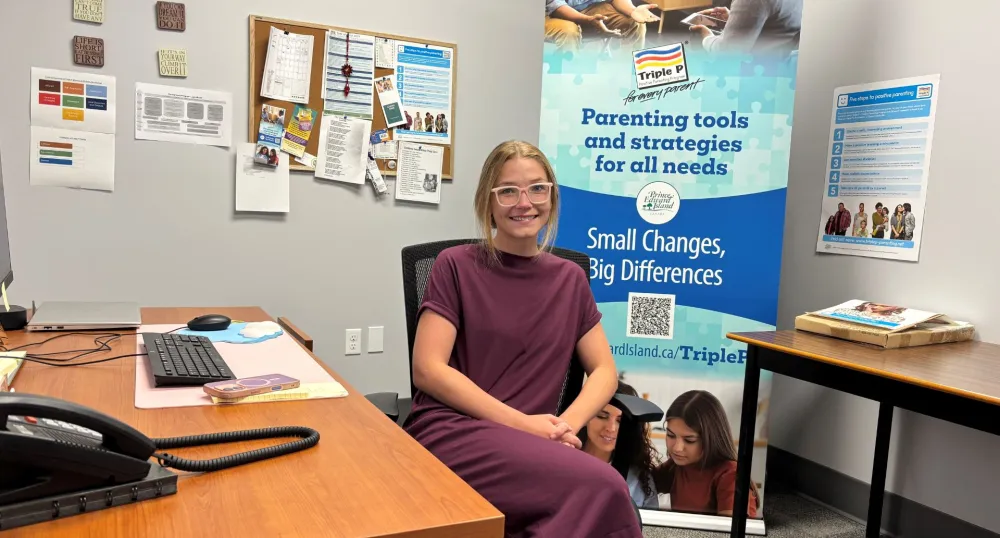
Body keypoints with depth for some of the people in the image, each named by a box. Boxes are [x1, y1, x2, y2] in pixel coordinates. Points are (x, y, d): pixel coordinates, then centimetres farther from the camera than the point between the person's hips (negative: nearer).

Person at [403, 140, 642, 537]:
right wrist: (521, 423, -14)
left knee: (598, 490, -32)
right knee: (601, 488, -28)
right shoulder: (456, 266, 2)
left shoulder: (570, 279, 14)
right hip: (450, 431, -3)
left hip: (531, 442, 4)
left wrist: (568, 423, -9)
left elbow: (604, 370, 12)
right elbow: (428, 370, -6)